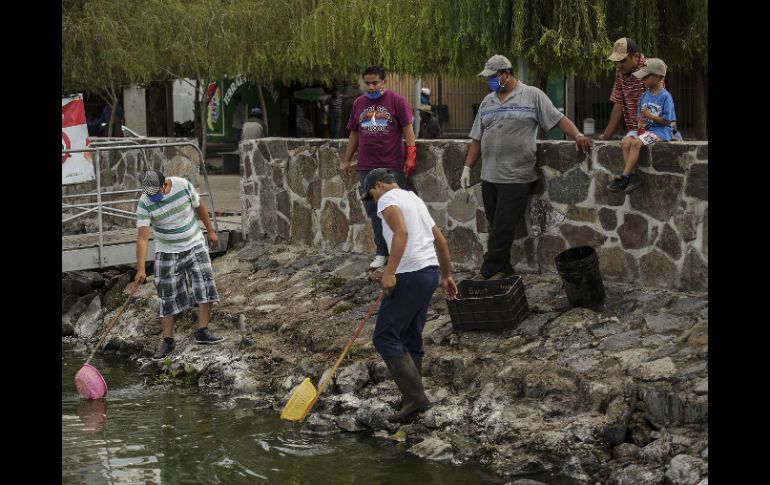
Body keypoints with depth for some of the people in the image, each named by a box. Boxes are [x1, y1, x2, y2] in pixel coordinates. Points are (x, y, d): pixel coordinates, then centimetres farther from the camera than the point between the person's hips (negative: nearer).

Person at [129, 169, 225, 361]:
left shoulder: (183, 186, -16)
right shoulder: (145, 204, -20)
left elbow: (199, 206, 3)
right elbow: (142, 238, -24)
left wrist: (210, 230, 10)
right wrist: (141, 269, -30)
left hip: (194, 245, 1)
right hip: (167, 253, -1)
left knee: (205, 285, -9)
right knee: (168, 296, 0)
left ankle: (202, 332, -2)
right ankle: (167, 341, 9)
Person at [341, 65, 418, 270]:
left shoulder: (396, 101, -2)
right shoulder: (359, 103, 12)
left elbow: (407, 129, -4)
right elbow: (354, 134, 18)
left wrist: (411, 156, -12)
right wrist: (346, 160, 17)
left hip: (392, 166, -4)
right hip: (366, 167, 5)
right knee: (373, 210, 6)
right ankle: (382, 253, 13)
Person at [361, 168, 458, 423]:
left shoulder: (388, 199, -3)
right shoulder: (414, 199, 25)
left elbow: (402, 232, -21)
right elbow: (440, 240, 26)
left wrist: (390, 272, -26)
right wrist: (446, 275, 33)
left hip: (409, 275, -9)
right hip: (431, 270, 9)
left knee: (385, 337, -6)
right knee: (411, 338, 16)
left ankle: (415, 397, -13)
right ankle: (413, 401, 18)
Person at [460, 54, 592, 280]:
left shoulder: (532, 96, 0)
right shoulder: (487, 102, 16)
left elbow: (558, 119, -2)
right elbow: (477, 139, 18)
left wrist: (578, 135, -17)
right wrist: (467, 167, 13)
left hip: (516, 177, -6)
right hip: (489, 176, 6)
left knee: (503, 228, -6)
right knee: (495, 226, 8)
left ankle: (490, 270, -1)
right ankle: (503, 269, 15)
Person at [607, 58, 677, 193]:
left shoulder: (665, 96, -7)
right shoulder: (644, 96, 14)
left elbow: (667, 121, -9)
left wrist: (651, 116, -17)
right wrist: (640, 122, -3)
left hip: (660, 130, -7)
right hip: (645, 128, 7)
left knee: (636, 142, -30)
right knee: (625, 141, -21)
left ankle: (623, 177, -28)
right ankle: (632, 176, -25)